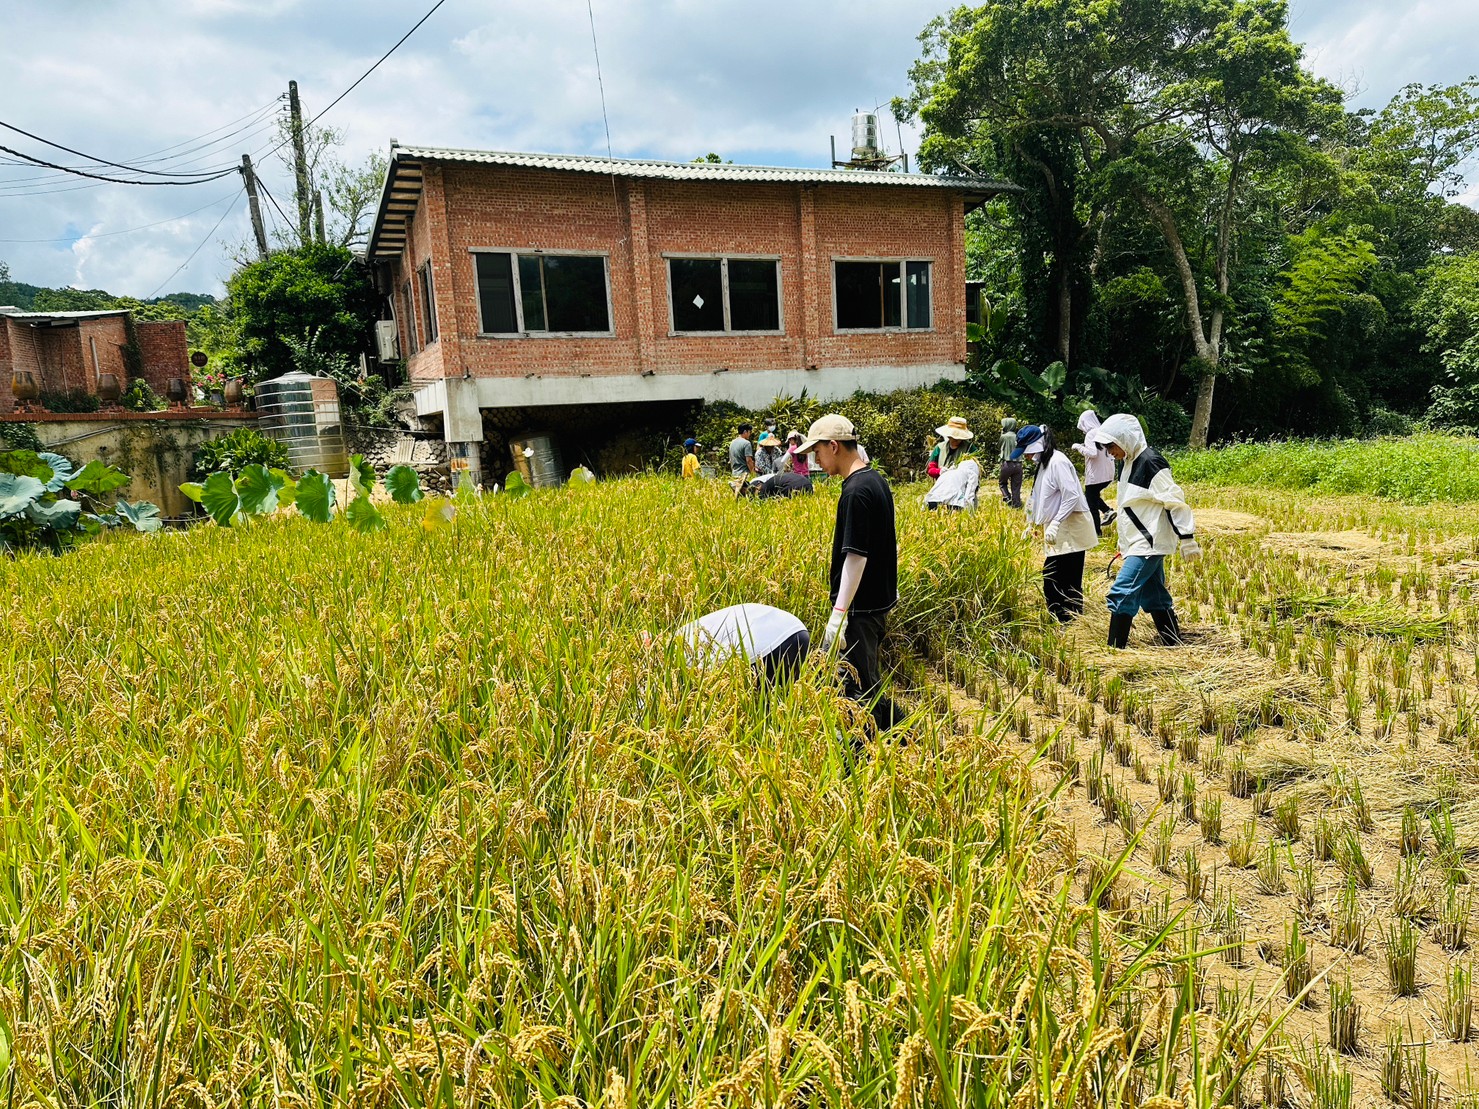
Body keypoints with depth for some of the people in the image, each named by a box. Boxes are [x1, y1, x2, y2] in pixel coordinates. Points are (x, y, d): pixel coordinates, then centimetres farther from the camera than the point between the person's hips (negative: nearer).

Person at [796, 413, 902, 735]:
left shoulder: (855, 491, -21)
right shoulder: (877, 480, 8)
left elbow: (856, 555, -24)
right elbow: (888, 544, 16)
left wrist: (839, 613, -23)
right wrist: (891, 586, 26)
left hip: (861, 607, -10)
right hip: (880, 597, 10)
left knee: (859, 684, 0)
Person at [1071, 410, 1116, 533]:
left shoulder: (1091, 434, -14)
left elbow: (1093, 453, -25)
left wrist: (1079, 447, -10)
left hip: (1095, 475, -8)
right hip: (1107, 473, 8)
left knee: (1092, 505, 2)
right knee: (1092, 495, 27)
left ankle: (1097, 533, 4)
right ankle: (1108, 511, 8)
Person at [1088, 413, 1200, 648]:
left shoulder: (1150, 463, -17)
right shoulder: (1128, 463, 11)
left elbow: (1176, 502, -17)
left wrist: (1187, 540, -16)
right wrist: (1124, 542, 25)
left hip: (1150, 543, -10)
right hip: (1139, 542, 10)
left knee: (1122, 593, -14)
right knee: (1154, 596, 14)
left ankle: (1115, 648, -11)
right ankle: (1174, 645, 23)